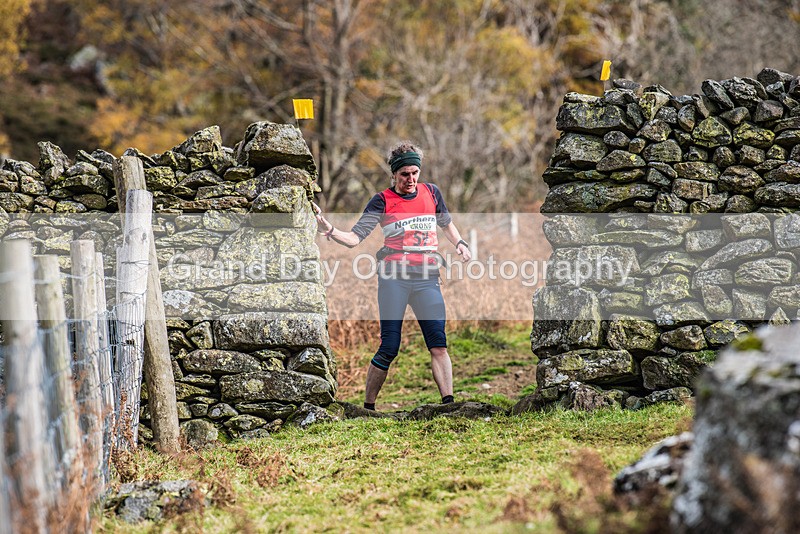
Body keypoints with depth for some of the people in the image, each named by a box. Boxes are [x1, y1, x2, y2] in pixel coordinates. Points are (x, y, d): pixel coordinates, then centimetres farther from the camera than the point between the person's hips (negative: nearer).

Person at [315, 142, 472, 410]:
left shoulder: (431, 192, 12)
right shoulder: (382, 201, 1)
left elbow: (446, 223, 31)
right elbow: (354, 238, -4)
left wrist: (460, 243, 15)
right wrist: (330, 231, -22)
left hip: (427, 279, 3)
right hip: (393, 277, -3)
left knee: (438, 345, -9)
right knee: (389, 348, -7)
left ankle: (448, 404, -11)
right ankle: (368, 406, 4)